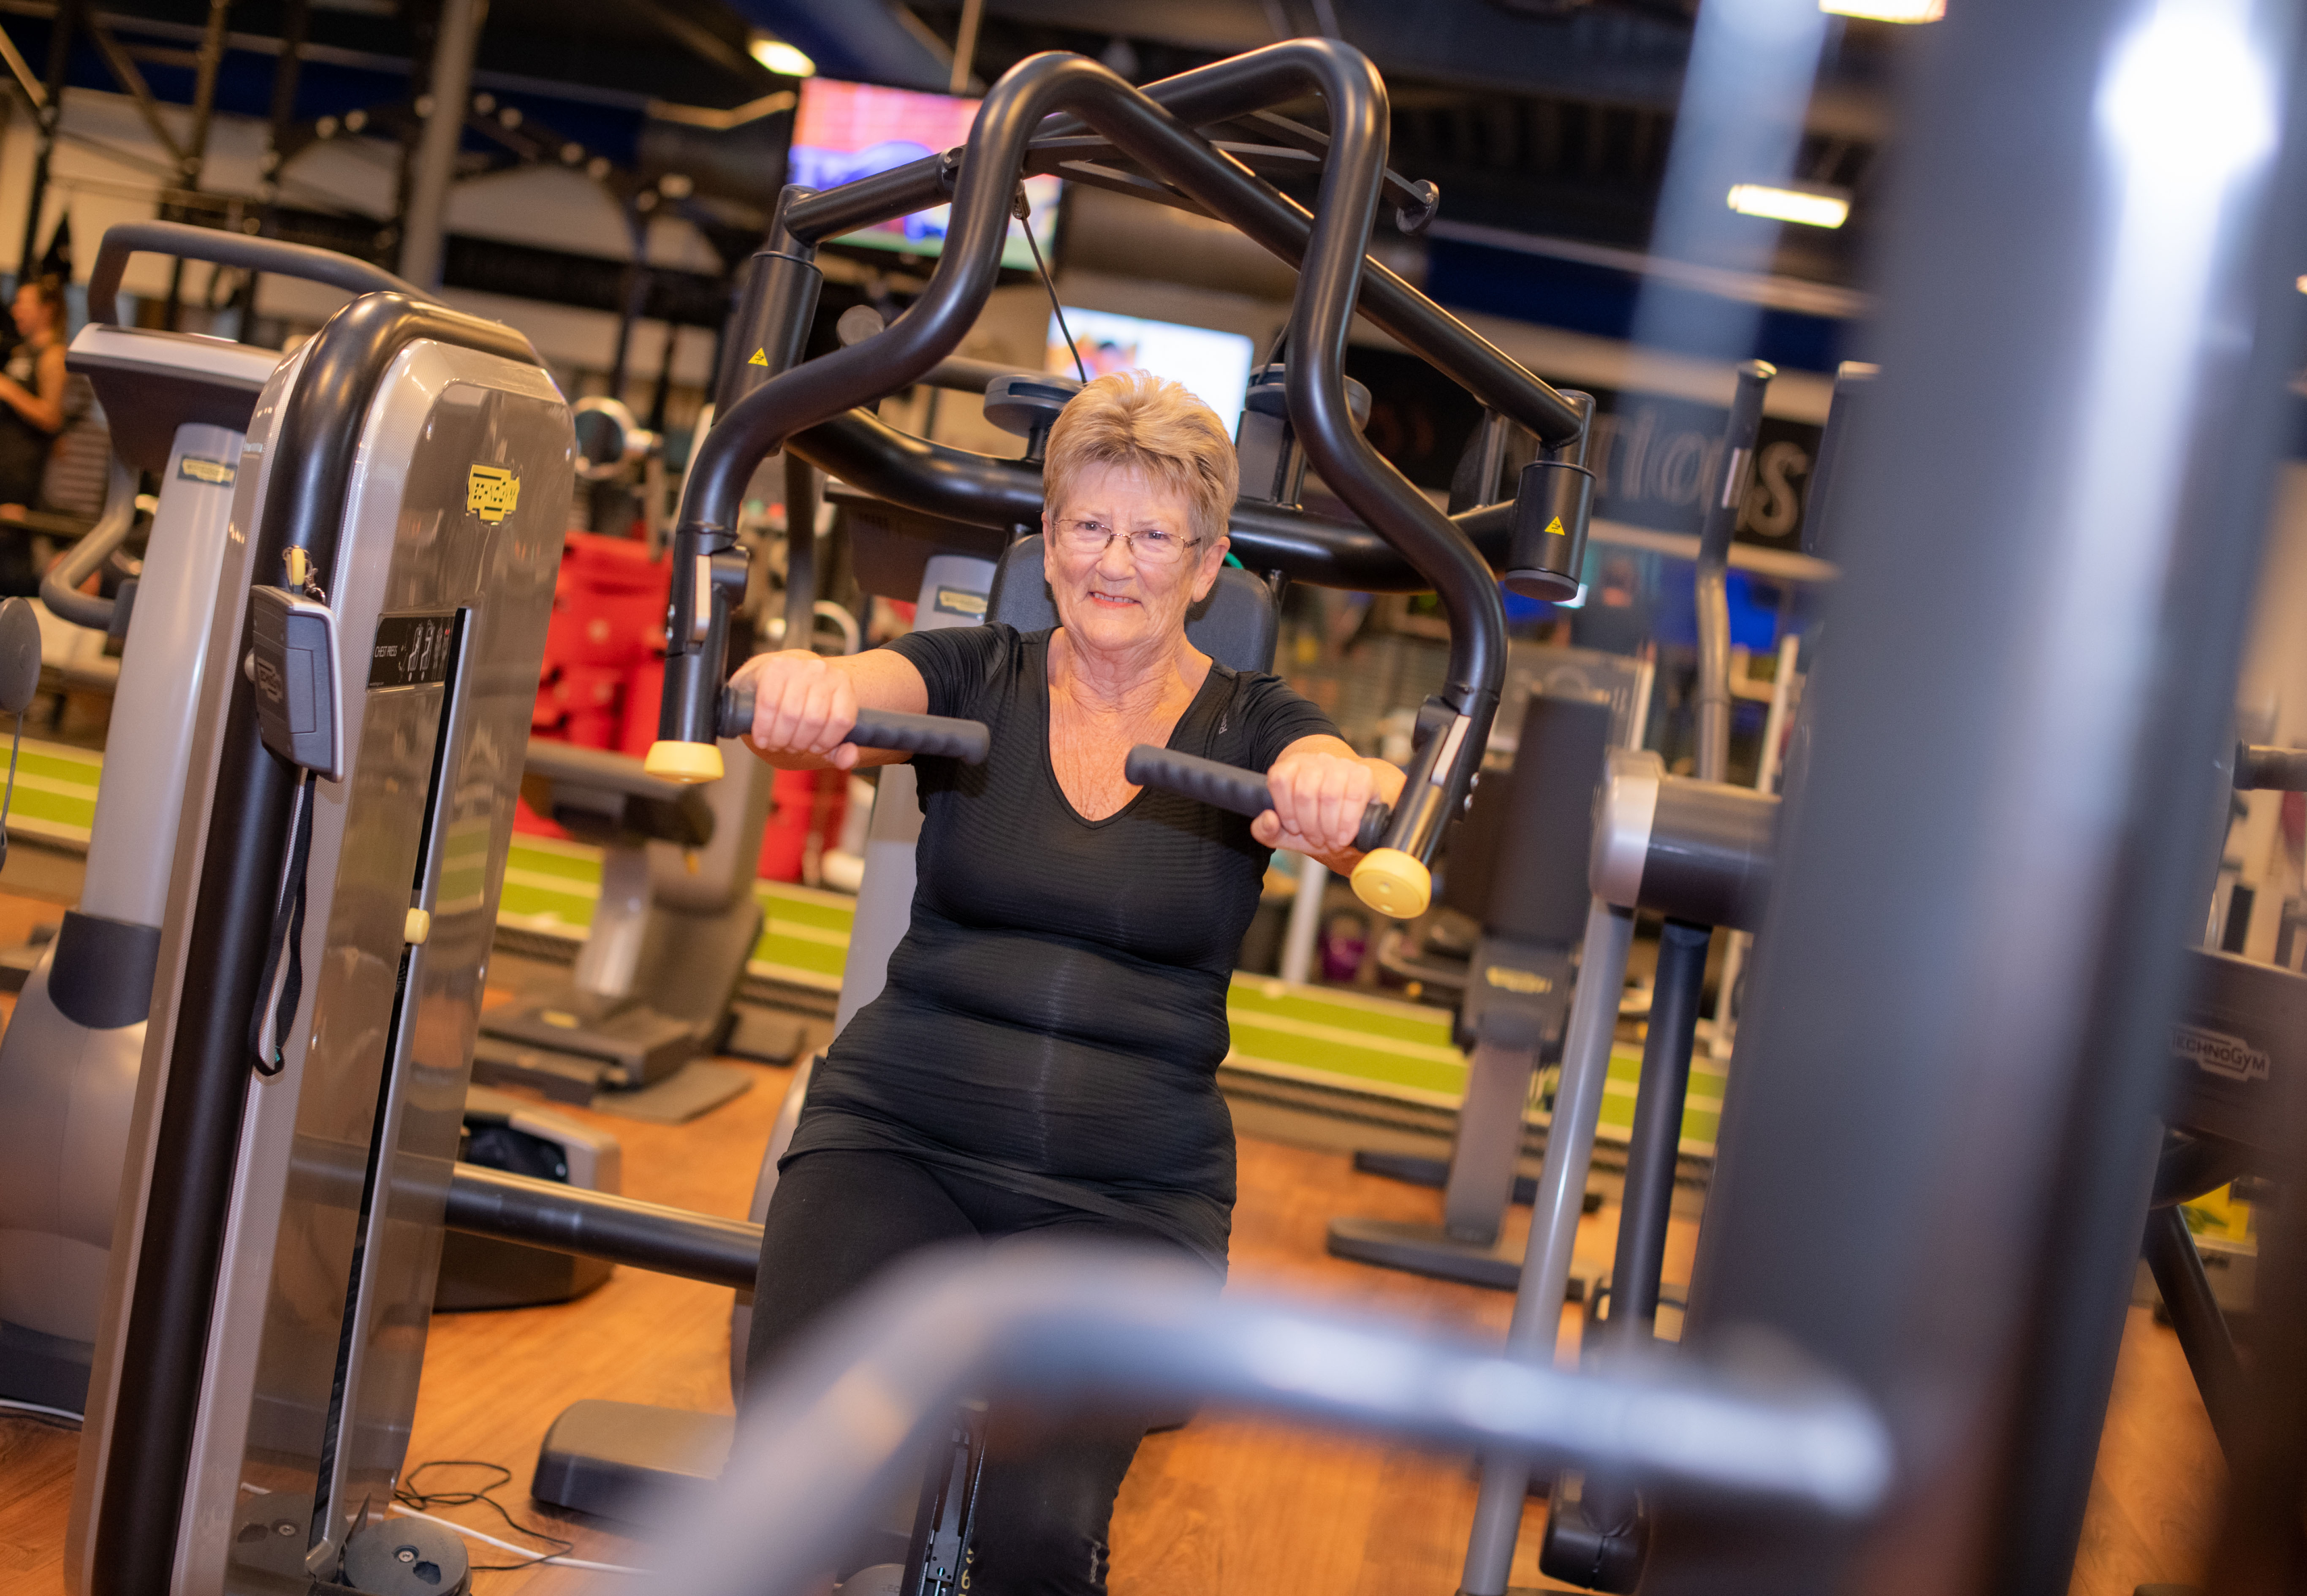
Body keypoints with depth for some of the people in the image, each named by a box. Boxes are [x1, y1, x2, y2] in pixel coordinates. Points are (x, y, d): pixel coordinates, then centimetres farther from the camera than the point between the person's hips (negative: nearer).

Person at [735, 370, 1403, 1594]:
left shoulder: (1250, 731, 4)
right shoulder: (975, 679, 5)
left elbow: (1370, 809, -17)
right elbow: (860, 696, -16)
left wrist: (1343, 793, -42)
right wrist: (797, 693, -41)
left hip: (1129, 1192, 0)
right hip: (902, 1134, 1)